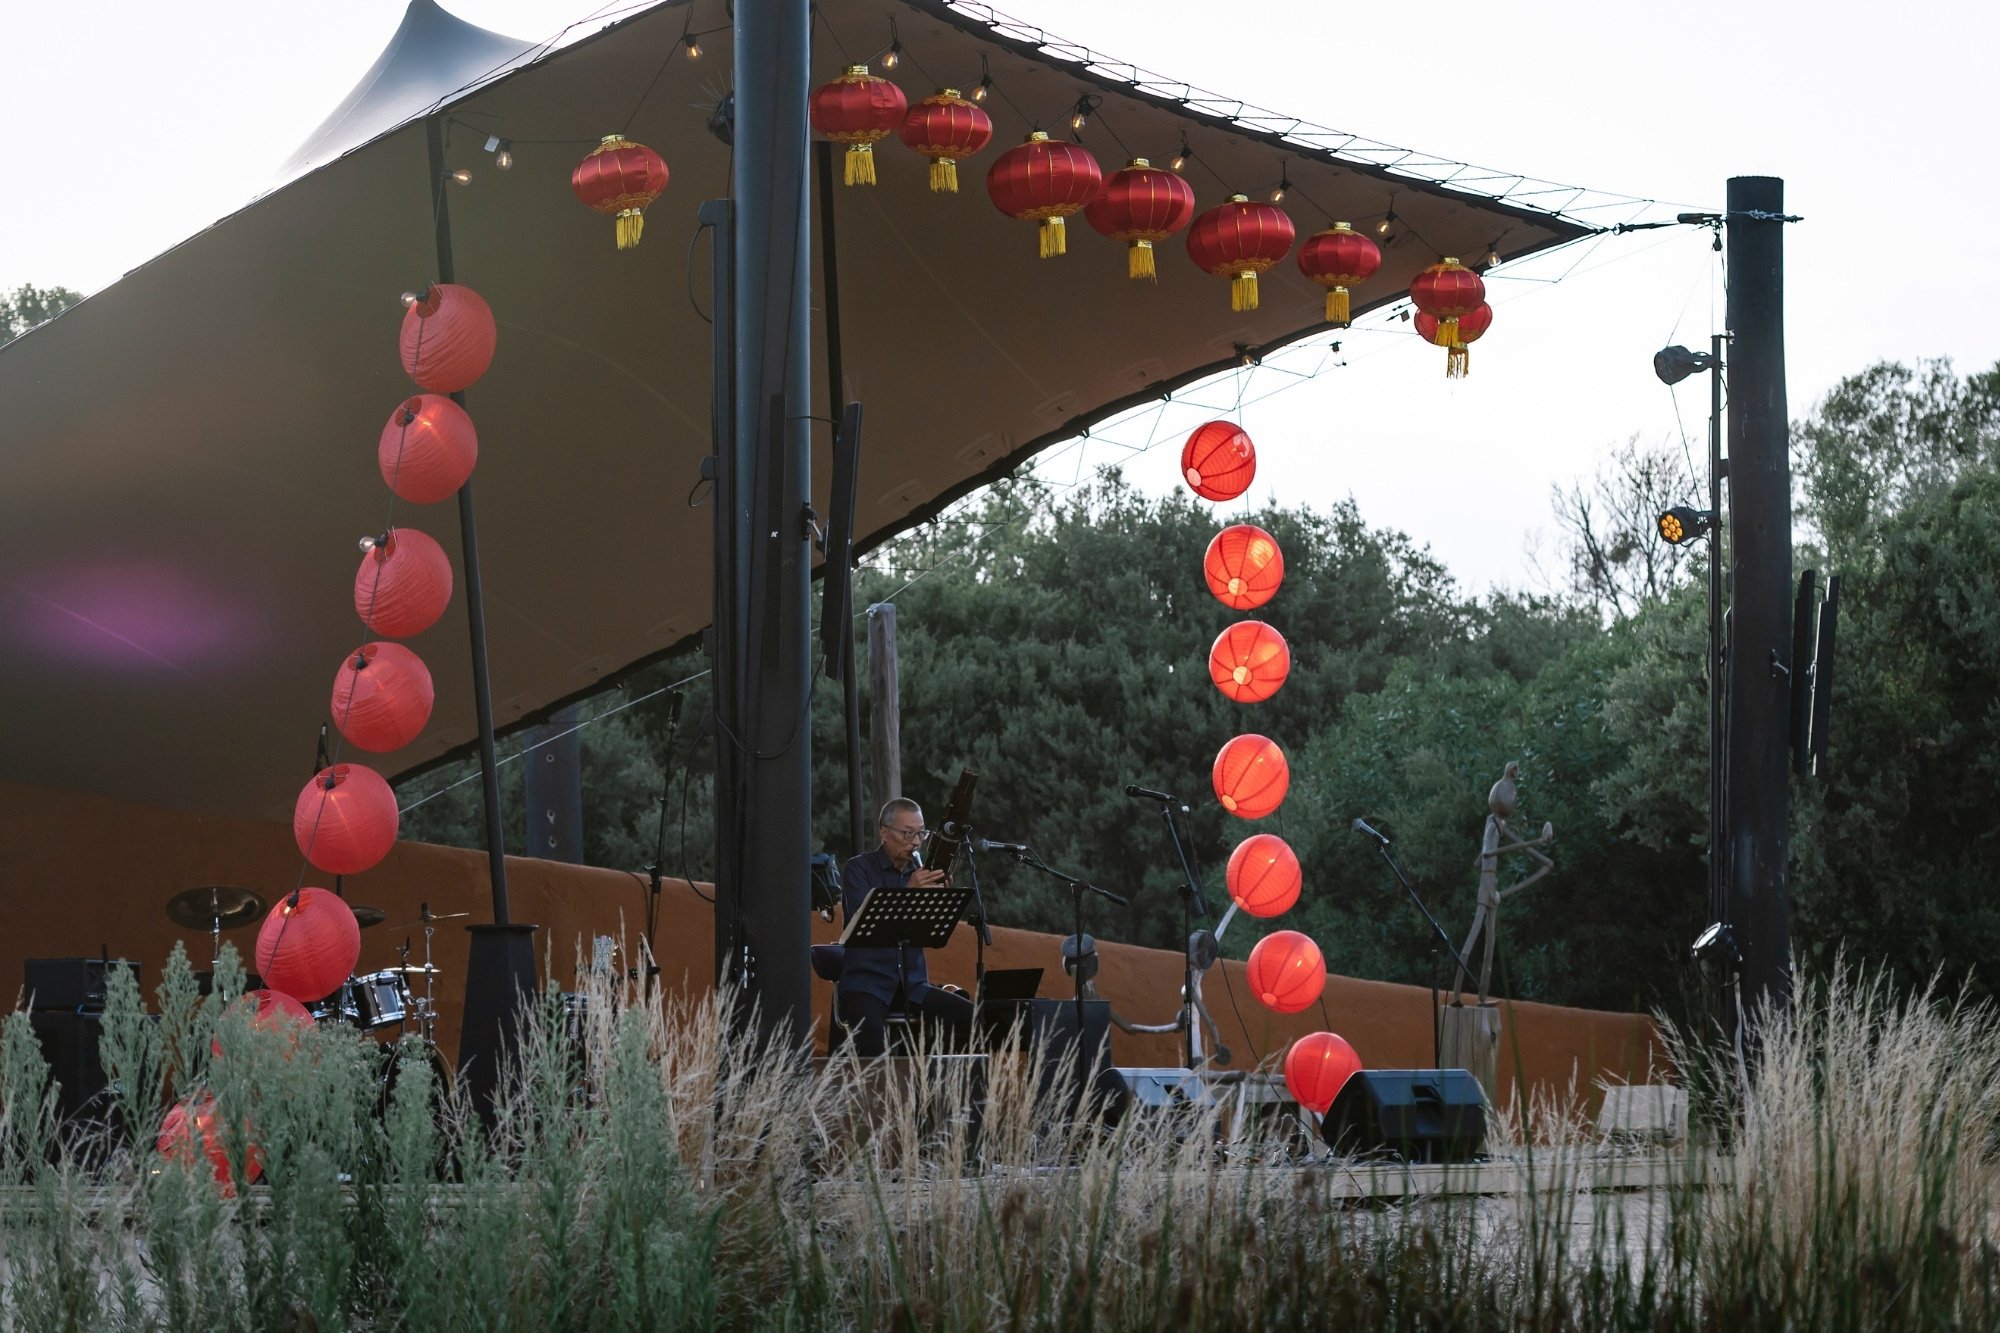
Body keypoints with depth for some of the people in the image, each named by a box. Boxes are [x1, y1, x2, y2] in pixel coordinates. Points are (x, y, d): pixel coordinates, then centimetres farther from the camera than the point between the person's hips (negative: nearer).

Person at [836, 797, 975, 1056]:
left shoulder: (920, 872, 13)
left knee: (971, 1017, -17)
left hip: (913, 985, 5)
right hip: (866, 984, -5)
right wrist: (907, 892, -27)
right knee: (872, 1034, -37)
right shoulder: (859, 869, 0)